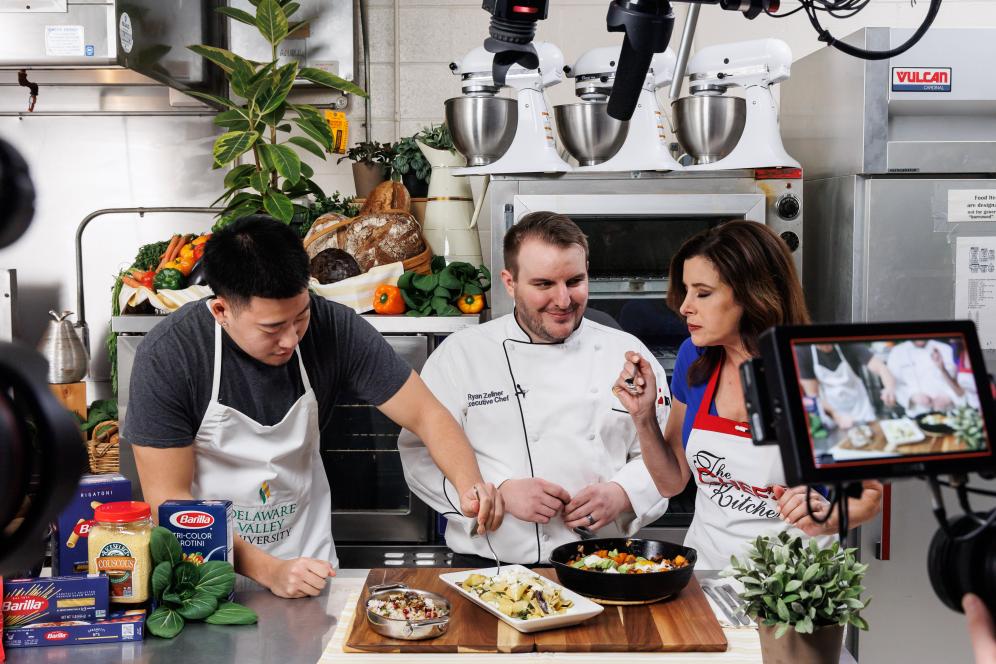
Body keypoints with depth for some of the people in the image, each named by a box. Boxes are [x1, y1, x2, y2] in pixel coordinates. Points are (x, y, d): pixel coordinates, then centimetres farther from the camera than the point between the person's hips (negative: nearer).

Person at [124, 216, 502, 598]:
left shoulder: (333, 327, -12)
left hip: (308, 561, -1)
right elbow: (168, 499, -15)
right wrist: (268, 571, -24)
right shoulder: (167, 356, -18)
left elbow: (426, 414, -7)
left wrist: (469, 485, -26)